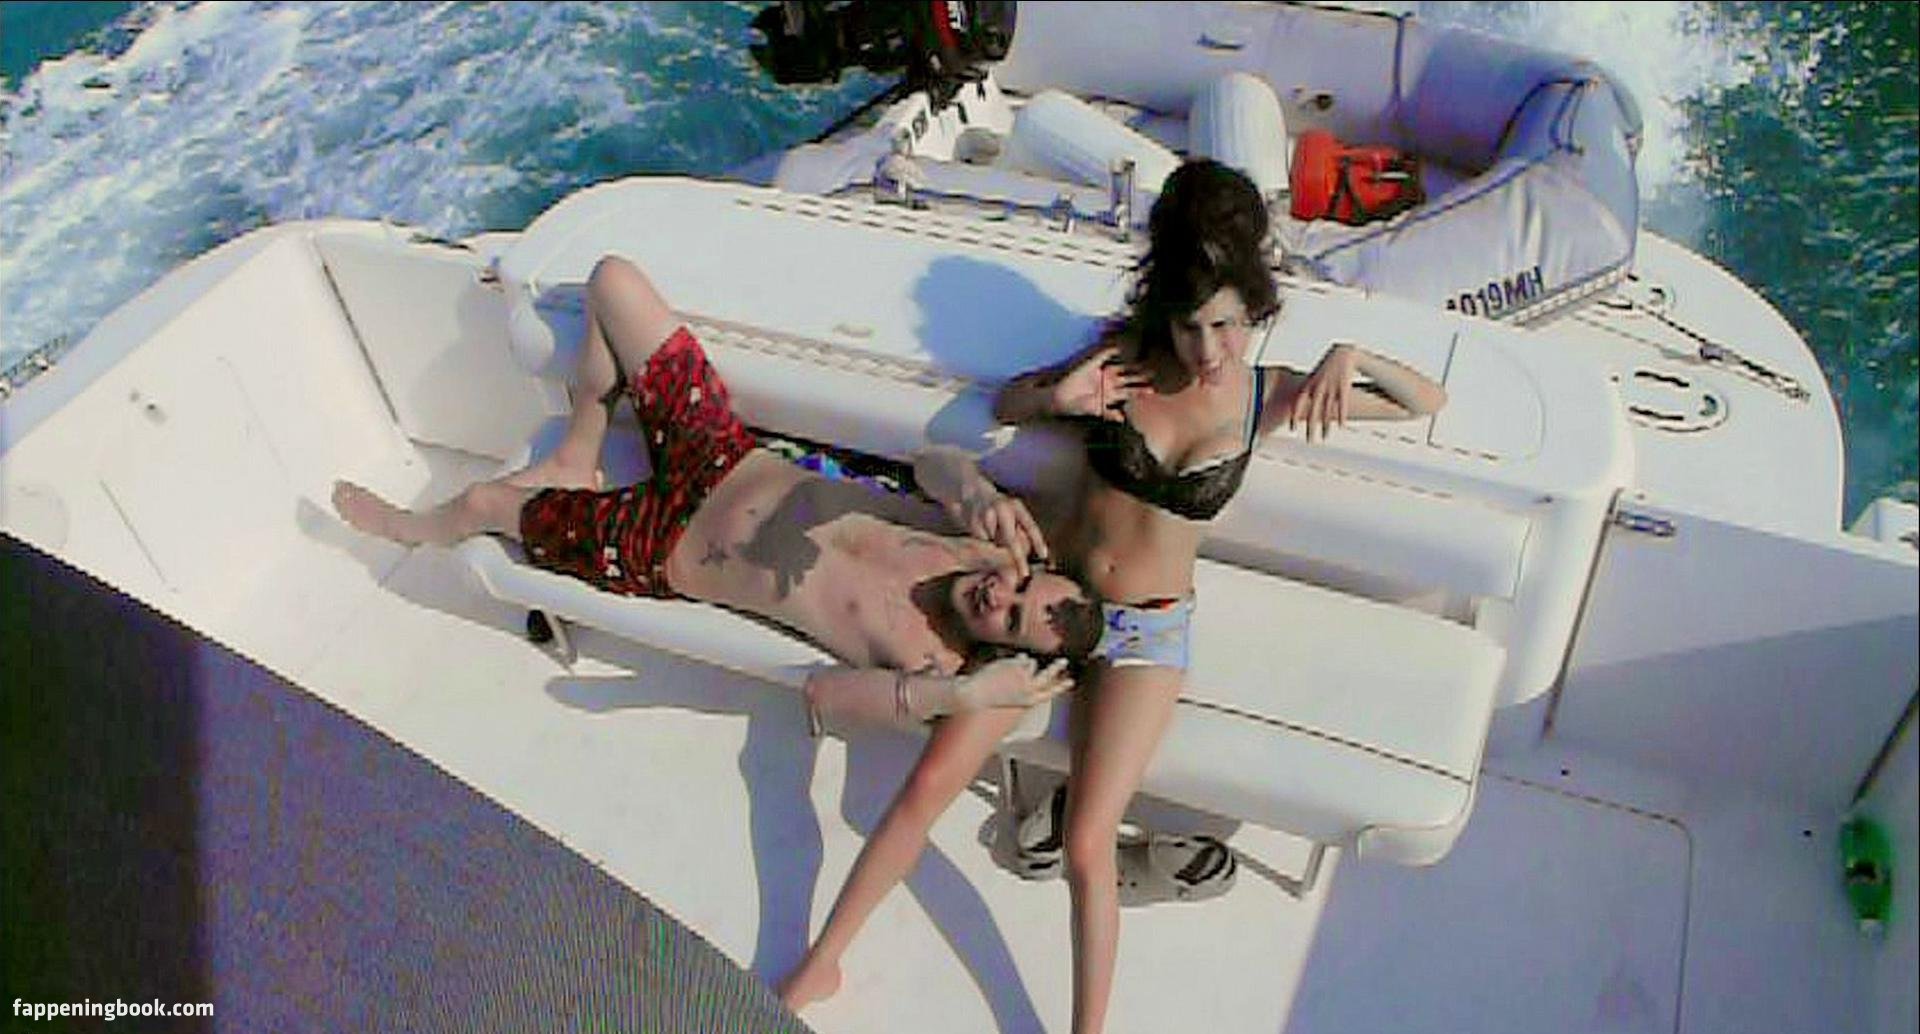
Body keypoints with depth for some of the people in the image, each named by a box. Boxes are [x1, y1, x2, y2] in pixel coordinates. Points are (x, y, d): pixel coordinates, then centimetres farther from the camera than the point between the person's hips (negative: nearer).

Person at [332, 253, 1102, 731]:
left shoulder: (926, 663, -27)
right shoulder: (980, 550, -16)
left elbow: (819, 695, -38)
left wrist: (960, 697, -49)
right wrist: (983, 500, -29)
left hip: (663, 550, -4)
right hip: (726, 459, 5)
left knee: (480, 504, 6)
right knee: (611, 278, 1)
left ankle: (407, 527, 47)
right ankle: (578, 458, 26)